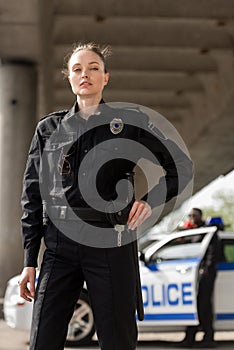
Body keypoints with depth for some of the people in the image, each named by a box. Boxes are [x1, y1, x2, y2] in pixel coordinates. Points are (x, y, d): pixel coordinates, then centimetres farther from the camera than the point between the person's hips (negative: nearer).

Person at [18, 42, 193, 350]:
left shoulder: (130, 123, 7)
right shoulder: (49, 129, 12)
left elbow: (182, 167, 13)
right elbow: (33, 195, 11)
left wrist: (151, 199, -5)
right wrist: (30, 261, 6)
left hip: (111, 243, -2)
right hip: (60, 245, 2)